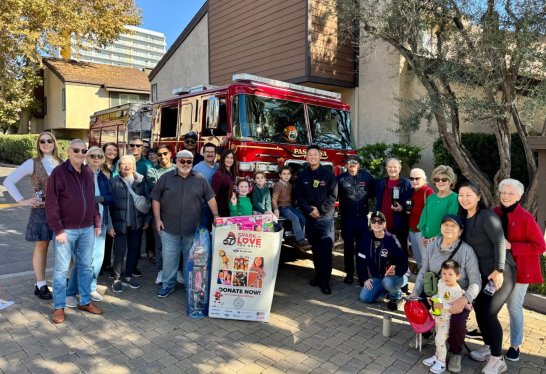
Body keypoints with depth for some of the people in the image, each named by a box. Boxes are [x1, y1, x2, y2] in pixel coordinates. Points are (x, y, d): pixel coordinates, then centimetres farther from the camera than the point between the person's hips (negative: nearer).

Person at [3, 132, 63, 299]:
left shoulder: (63, 163, 4)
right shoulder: (32, 163, -3)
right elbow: (8, 181, -3)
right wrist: (22, 201, -7)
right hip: (41, 211, -2)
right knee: (41, 247, 6)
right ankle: (41, 286, 16)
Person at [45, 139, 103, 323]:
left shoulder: (89, 173, 7)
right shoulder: (58, 172, -10)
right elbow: (51, 204, -12)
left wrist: (97, 223, 8)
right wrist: (58, 229, -16)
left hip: (87, 229, 5)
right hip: (66, 230, -5)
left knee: (85, 267, 14)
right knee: (61, 269, 6)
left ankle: (85, 301, 27)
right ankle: (59, 307, 19)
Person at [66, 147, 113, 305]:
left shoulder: (103, 177, 12)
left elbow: (111, 197, 5)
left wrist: (101, 198, -13)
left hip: (101, 222, 6)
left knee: (98, 256, 11)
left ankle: (91, 288, 27)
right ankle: (71, 293, 9)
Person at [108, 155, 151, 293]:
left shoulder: (141, 180, 1)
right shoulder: (113, 181, -5)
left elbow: (147, 199, 5)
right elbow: (108, 203, -5)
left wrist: (147, 219, 2)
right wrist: (109, 225, -8)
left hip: (137, 222, 3)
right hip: (120, 222, -3)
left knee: (134, 249, 10)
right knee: (120, 251, 1)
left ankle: (128, 277, 26)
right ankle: (117, 279, 18)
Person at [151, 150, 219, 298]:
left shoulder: (200, 179, 3)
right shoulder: (166, 178, 2)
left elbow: (210, 198, 5)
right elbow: (156, 199, 3)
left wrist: (216, 215, -4)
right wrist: (157, 219, -3)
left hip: (193, 229, 1)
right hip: (169, 227, 0)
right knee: (169, 258, 8)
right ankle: (168, 285, 24)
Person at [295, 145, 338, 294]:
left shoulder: (328, 174, -1)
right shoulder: (302, 175, 7)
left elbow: (332, 196, -6)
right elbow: (299, 196, 3)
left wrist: (320, 210, -14)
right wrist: (309, 210, -11)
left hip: (326, 217, -3)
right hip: (310, 217, 3)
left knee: (325, 249, -6)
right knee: (315, 249, 10)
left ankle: (325, 281, -2)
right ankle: (319, 275, 23)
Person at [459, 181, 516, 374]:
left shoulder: (487, 216, -18)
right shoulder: (465, 217, 6)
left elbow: (499, 242, -23)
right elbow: (461, 240, 14)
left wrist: (498, 270, -27)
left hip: (501, 271, -8)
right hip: (485, 272, 8)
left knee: (489, 312, -7)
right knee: (478, 308, 10)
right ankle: (488, 347, 31)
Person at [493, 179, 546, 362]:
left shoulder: (526, 218, -19)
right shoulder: (494, 213, -3)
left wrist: (511, 246, -24)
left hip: (518, 269, -5)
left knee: (514, 308, 7)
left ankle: (515, 345, 24)